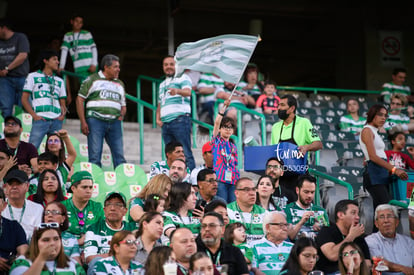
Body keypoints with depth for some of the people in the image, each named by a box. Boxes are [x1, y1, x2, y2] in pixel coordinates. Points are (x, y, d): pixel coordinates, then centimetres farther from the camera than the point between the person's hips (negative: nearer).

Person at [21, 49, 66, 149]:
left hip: (56, 121, 4)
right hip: (41, 119, -4)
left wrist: (63, 114, 1)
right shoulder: (33, 76, 11)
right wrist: (34, 115, -8)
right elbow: (24, 99, 5)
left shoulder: (59, 81, 23)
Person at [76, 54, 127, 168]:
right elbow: (80, 99, 2)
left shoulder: (120, 84, 22)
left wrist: (121, 116, 4)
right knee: (95, 156, -8)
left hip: (114, 123, 5)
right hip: (95, 120, -5)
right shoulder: (92, 80, 6)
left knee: (119, 156, -1)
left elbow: (123, 106, 27)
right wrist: (83, 122, -6)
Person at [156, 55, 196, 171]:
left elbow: (188, 92, -15)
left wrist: (177, 91, -37)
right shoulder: (162, 84, 27)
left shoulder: (183, 78, 5)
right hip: (165, 123, 7)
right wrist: (158, 119, 11)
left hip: (180, 120, -7)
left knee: (185, 153, -13)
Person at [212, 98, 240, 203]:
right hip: (220, 179, -5)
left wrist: (238, 180, 9)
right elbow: (217, 123, -7)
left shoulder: (233, 147, 20)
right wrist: (224, 107, -16)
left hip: (233, 181, 5)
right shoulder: (216, 141, 7)